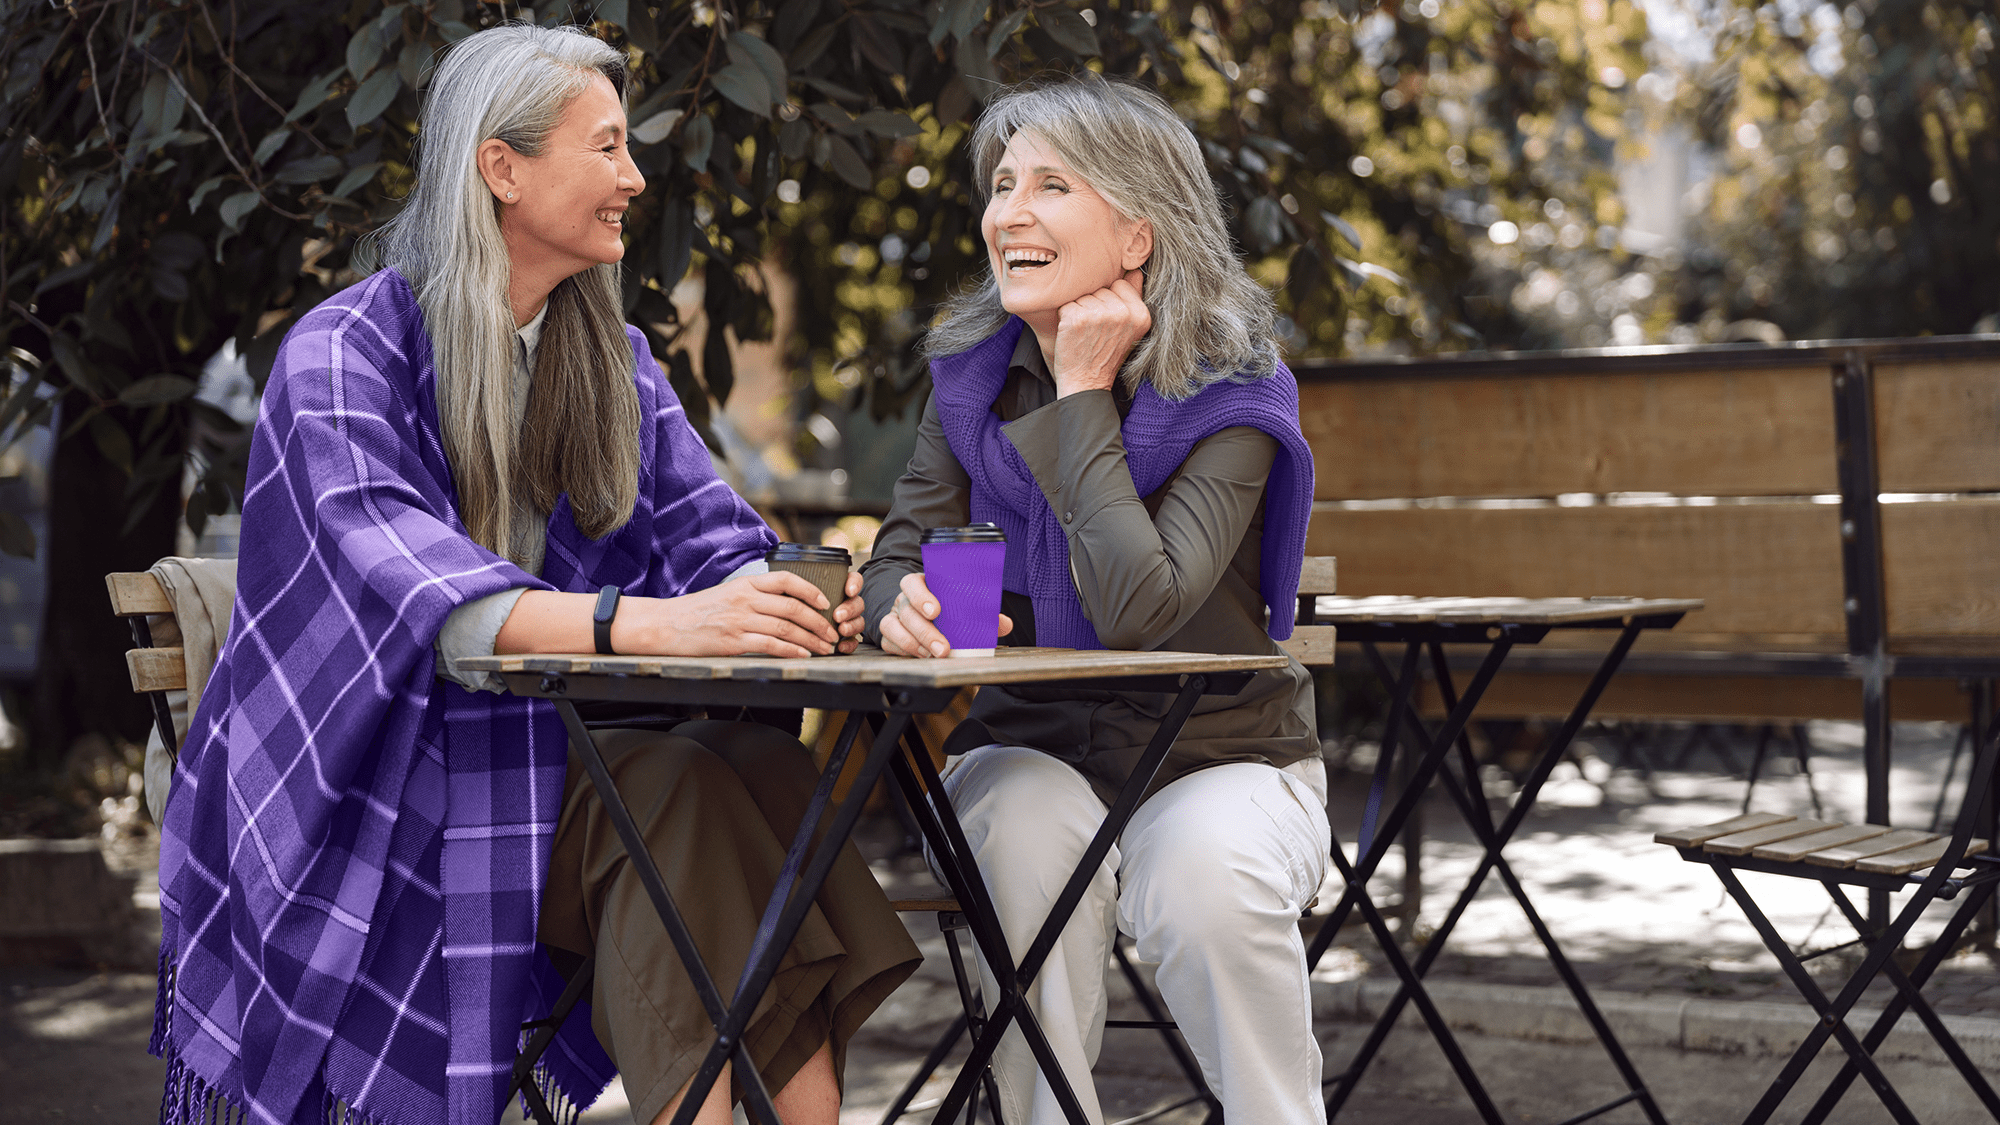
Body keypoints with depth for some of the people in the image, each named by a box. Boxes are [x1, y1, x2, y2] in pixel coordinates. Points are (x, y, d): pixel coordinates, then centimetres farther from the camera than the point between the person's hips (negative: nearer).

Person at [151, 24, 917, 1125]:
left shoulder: (612, 360, 14)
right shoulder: (343, 354, -8)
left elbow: (707, 533, 2)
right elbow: (406, 586, -26)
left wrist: (798, 596, -23)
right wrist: (649, 624, -41)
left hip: (554, 757, 6)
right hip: (383, 777, -5)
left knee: (762, 764, -24)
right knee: (674, 788, -30)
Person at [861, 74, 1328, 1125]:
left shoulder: (1228, 395, -13)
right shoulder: (974, 374, 1)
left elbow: (1139, 609, -27)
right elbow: (895, 561, 0)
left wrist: (1083, 395, -21)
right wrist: (903, 605, -25)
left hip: (1218, 757, -2)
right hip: (1028, 752, 3)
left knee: (1208, 878, -34)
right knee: (1031, 839, -32)